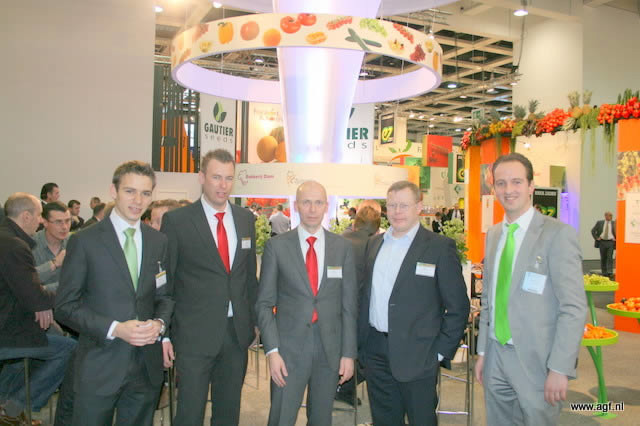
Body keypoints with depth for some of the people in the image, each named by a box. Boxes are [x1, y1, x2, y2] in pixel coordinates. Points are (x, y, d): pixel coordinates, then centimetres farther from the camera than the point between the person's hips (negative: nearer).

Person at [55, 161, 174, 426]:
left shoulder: (158, 242, 7)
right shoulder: (84, 241, -6)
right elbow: (65, 305, -7)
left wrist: (160, 322, -8)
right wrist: (114, 329, -18)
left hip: (147, 365, 4)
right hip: (99, 367, -3)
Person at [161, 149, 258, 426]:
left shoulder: (246, 219, 7)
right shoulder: (176, 220, -7)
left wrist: (254, 320, 11)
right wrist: (163, 335, -6)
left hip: (237, 332, 4)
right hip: (195, 334, -4)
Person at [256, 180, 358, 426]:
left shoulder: (342, 247, 4)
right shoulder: (276, 246, -2)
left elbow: (349, 304, 5)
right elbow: (264, 303, -1)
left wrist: (348, 353, 1)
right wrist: (272, 350, -9)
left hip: (330, 349, 2)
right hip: (289, 347, -2)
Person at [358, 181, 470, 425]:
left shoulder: (440, 247, -7)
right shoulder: (374, 243, 10)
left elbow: (458, 307, -7)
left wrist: (440, 352, -10)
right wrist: (360, 342, 9)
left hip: (416, 357, -5)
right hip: (375, 350, 5)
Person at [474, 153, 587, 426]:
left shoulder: (558, 234, -12)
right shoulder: (493, 234, 9)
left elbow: (574, 308, -14)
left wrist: (560, 369, -16)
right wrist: (482, 351, 11)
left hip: (536, 360, -5)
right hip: (496, 356, 6)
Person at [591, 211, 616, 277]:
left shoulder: (614, 223, 4)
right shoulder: (599, 223, 4)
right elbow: (593, 231, 7)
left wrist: (616, 239, -3)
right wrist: (596, 238, -3)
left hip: (610, 242, -1)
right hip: (602, 242, 1)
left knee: (610, 257, -10)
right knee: (603, 258, 6)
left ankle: (610, 272, -14)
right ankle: (604, 272, 14)